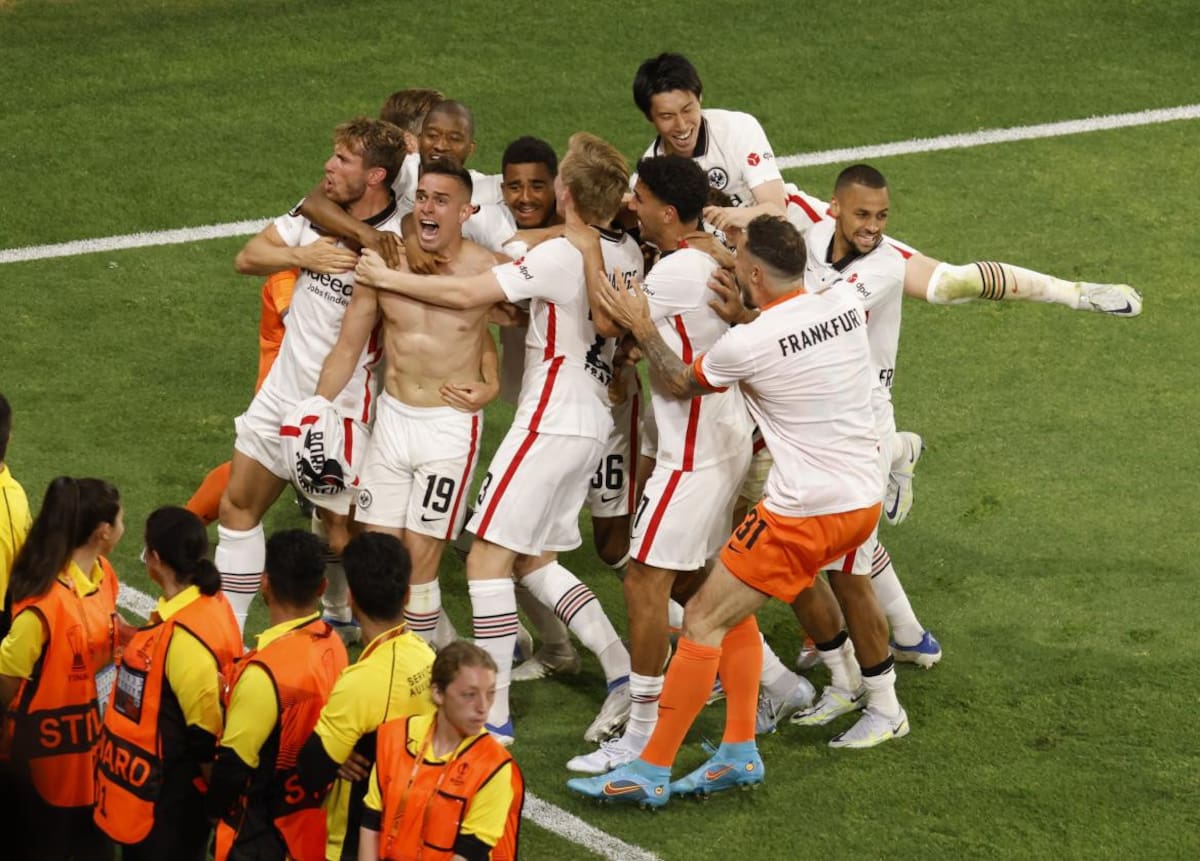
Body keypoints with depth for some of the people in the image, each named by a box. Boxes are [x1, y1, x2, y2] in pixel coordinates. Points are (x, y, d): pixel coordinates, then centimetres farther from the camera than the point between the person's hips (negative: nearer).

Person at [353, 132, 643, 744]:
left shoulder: (561, 256, -20)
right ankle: (623, 673, 10)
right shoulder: (626, 253, 4)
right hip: (592, 422, 9)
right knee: (534, 560, 17)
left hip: (551, 422, -9)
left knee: (488, 558, -5)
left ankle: (493, 716, -7)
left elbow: (466, 293, -19)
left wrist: (387, 277, -6)